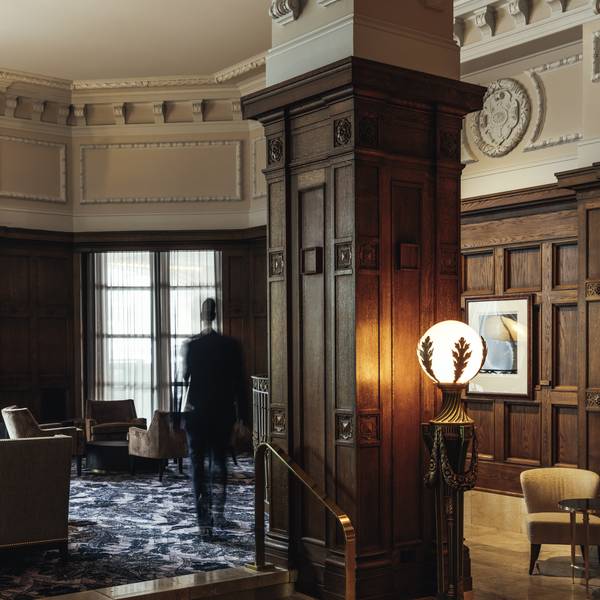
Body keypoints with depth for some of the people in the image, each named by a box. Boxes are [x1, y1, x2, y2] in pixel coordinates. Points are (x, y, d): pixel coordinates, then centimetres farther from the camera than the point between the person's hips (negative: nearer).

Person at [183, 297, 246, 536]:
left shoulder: (192, 345, -7)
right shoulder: (231, 345, -4)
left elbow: (185, 378, -5)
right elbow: (239, 382, -2)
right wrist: (241, 415, 4)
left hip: (196, 413, -1)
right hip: (224, 413, 2)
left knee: (198, 465, 4)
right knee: (219, 463, 17)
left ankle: (204, 520, 0)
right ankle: (218, 514, 21)